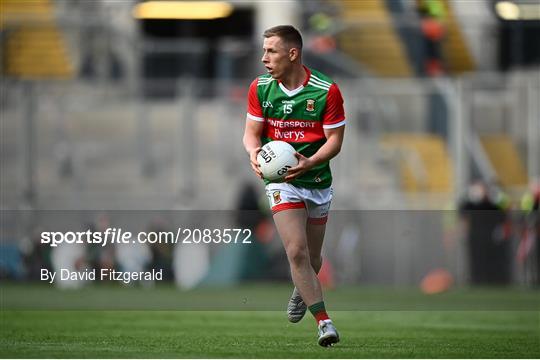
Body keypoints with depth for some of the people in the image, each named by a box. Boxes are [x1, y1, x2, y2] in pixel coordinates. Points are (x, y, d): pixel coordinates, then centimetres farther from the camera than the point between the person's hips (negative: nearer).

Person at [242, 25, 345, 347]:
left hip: (317, 180, 0)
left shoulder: (327, 91, -13)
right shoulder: (260, 88, -4)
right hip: (280, 180, 0)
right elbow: (252, 131, 3)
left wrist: (310, 162, -26)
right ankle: (324, 322, -16)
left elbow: (335, 139, -9)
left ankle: (301, 291, 49)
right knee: (297, 252, -17)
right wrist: (254, 152, -20)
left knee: (312, 257, 14)